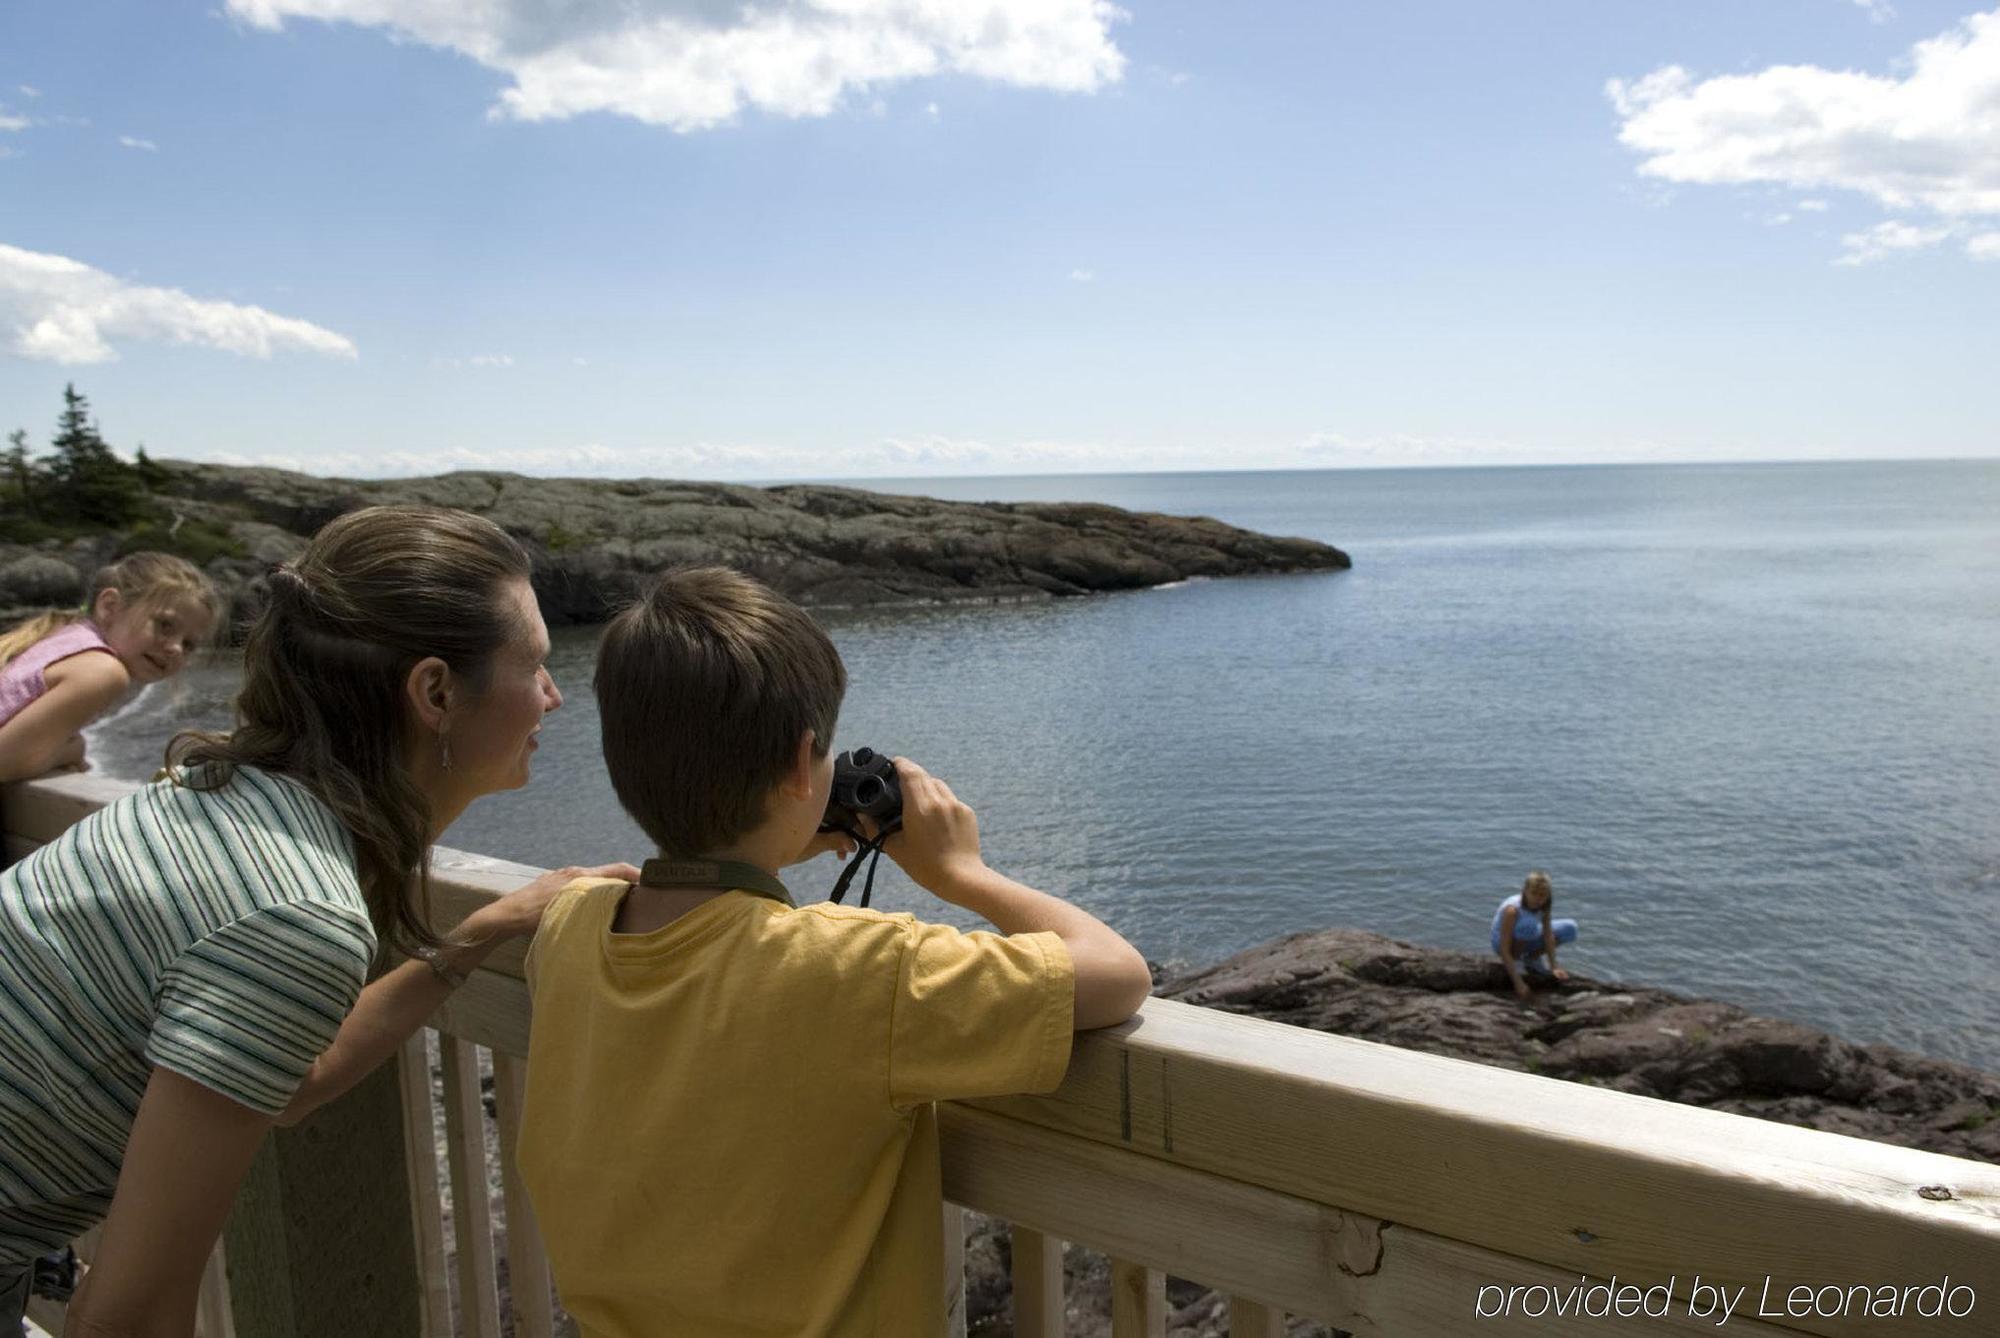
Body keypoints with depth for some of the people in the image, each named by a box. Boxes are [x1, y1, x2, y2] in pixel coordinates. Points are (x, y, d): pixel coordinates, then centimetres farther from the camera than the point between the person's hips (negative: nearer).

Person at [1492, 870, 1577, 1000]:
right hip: (1502, 941, -6)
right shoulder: (1512, 910, -35)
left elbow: (1548, 935, -18)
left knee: (1570, 928, -7)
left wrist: (1553, 967, -27)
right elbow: (1503, 949, -34)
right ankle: (1515, 959, -11)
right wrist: (1518, 982, -38)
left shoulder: (1544, 906, -18)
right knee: (1529, 925, -38)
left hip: (1526, 940, 6)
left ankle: (1532, 957, 7)